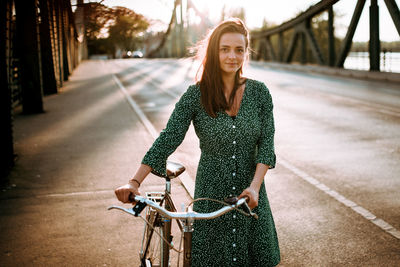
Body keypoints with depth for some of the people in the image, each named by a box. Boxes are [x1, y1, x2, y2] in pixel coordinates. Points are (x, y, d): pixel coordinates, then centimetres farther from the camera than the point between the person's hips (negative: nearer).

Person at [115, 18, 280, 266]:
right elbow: (167, 139, -14)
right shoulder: (196, 96, -10)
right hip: (211, 192, -1)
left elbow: (266, 143, -4)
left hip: (250, 191, 2)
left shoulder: (259, 92, -4)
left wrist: (255, 185, -17)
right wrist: (135, 182, -23)